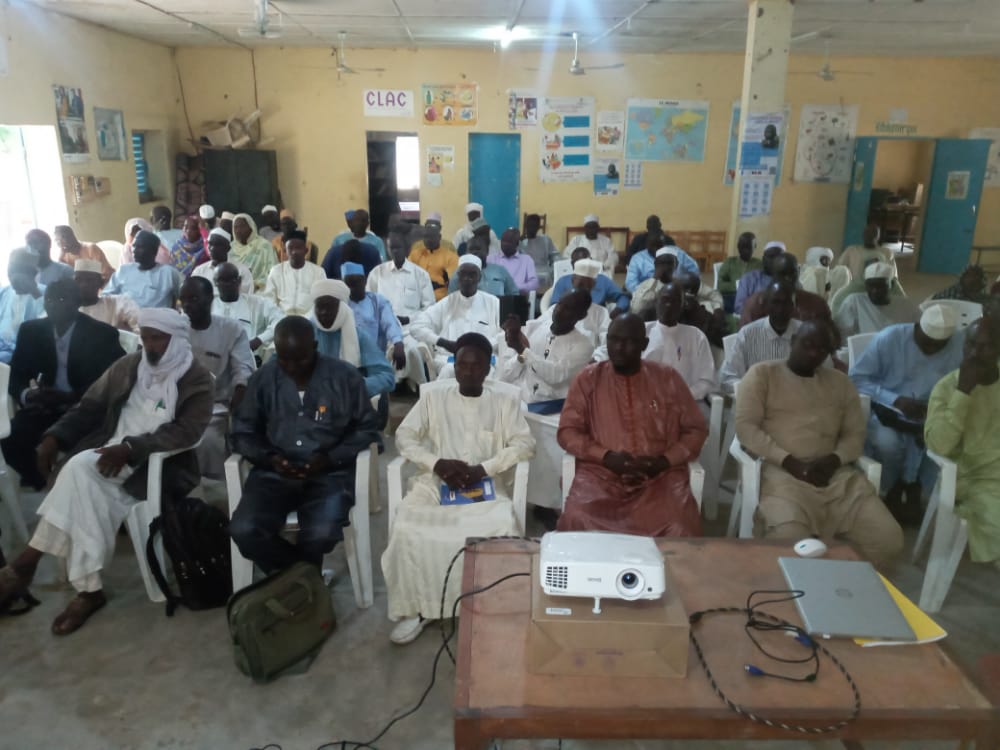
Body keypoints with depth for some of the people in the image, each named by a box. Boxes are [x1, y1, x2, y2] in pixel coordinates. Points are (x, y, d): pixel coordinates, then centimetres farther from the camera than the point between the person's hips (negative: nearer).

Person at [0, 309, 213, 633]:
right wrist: (55, 436, -3)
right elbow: (90, 406, 14)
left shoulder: (197, 380, -5)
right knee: (80, 471, -28)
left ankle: (30, 558, -13)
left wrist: (130, 448, -26)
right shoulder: (128, 365, 11)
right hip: (111, 451, 5)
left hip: (157, 462, -4)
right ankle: (89, 589, -22)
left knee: (80, 469, -27)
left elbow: (185, 431, -17)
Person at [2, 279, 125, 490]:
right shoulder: (31, 331, 8)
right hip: (44, 408, 4)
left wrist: (69, 397, -25)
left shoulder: (101, 334, -5)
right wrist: (26, 394, -17)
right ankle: (42, 482, 5)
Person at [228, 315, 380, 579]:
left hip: (329, 472, -2)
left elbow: (366, 429, 3)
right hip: (275, 472, 3)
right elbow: (243, 431, 11)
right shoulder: (263, 377, 5)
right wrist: (268, 458, -9)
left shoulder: (345, 376, -2)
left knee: (321, 533, -30)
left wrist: (330, 458, -12)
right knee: (243, 530, -24)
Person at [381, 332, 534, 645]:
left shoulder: (506, 397, 4)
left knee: (503, 527, -31)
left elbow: (524, 443, -2)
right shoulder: (433, 395, 6)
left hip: (488, 484, -1)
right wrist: (437, 464, -14)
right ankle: (416, 608, -6)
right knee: (406, 525, -26)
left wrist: (483, 469, -15)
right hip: (436, 481, 1)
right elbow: (404, 435, 3)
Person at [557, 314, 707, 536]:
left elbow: (695, 430, 11)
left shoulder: (668, 379, 8)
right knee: (577, 520, -30)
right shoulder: (588, 378, 7)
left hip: (660, 476, 1)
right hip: (601, 474, 0)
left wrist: (665, 460, -6)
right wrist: (606, 456, -10)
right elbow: (567, 432, 5)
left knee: (681, 527, -27)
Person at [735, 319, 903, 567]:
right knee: (790, 541, -33)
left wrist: (834, 459, -6)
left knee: (889, 539, -13)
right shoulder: (762, 374, 7)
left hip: (835, 473, 5)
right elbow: (745, 426, -4)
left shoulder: (840, 382, 22)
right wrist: (788, 461, -14)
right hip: (780, 470, -5)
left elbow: (855, 433, 17)